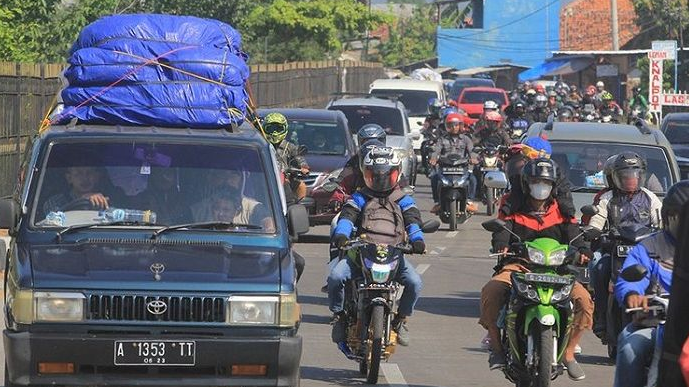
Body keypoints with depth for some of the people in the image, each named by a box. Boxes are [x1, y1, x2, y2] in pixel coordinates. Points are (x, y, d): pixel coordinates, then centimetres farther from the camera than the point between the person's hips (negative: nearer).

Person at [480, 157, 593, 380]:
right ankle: (497, 348, -14)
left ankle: (568, 354, -6)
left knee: (583, 300, -23)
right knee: (490, 292, -31)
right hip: (518, 266, -1)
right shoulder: (513, 207, 11)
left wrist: (581, 251, -23)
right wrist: (501, 245, -30)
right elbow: (502, 229, -5)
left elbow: (572, 234, 0)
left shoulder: (561, 210, 14)